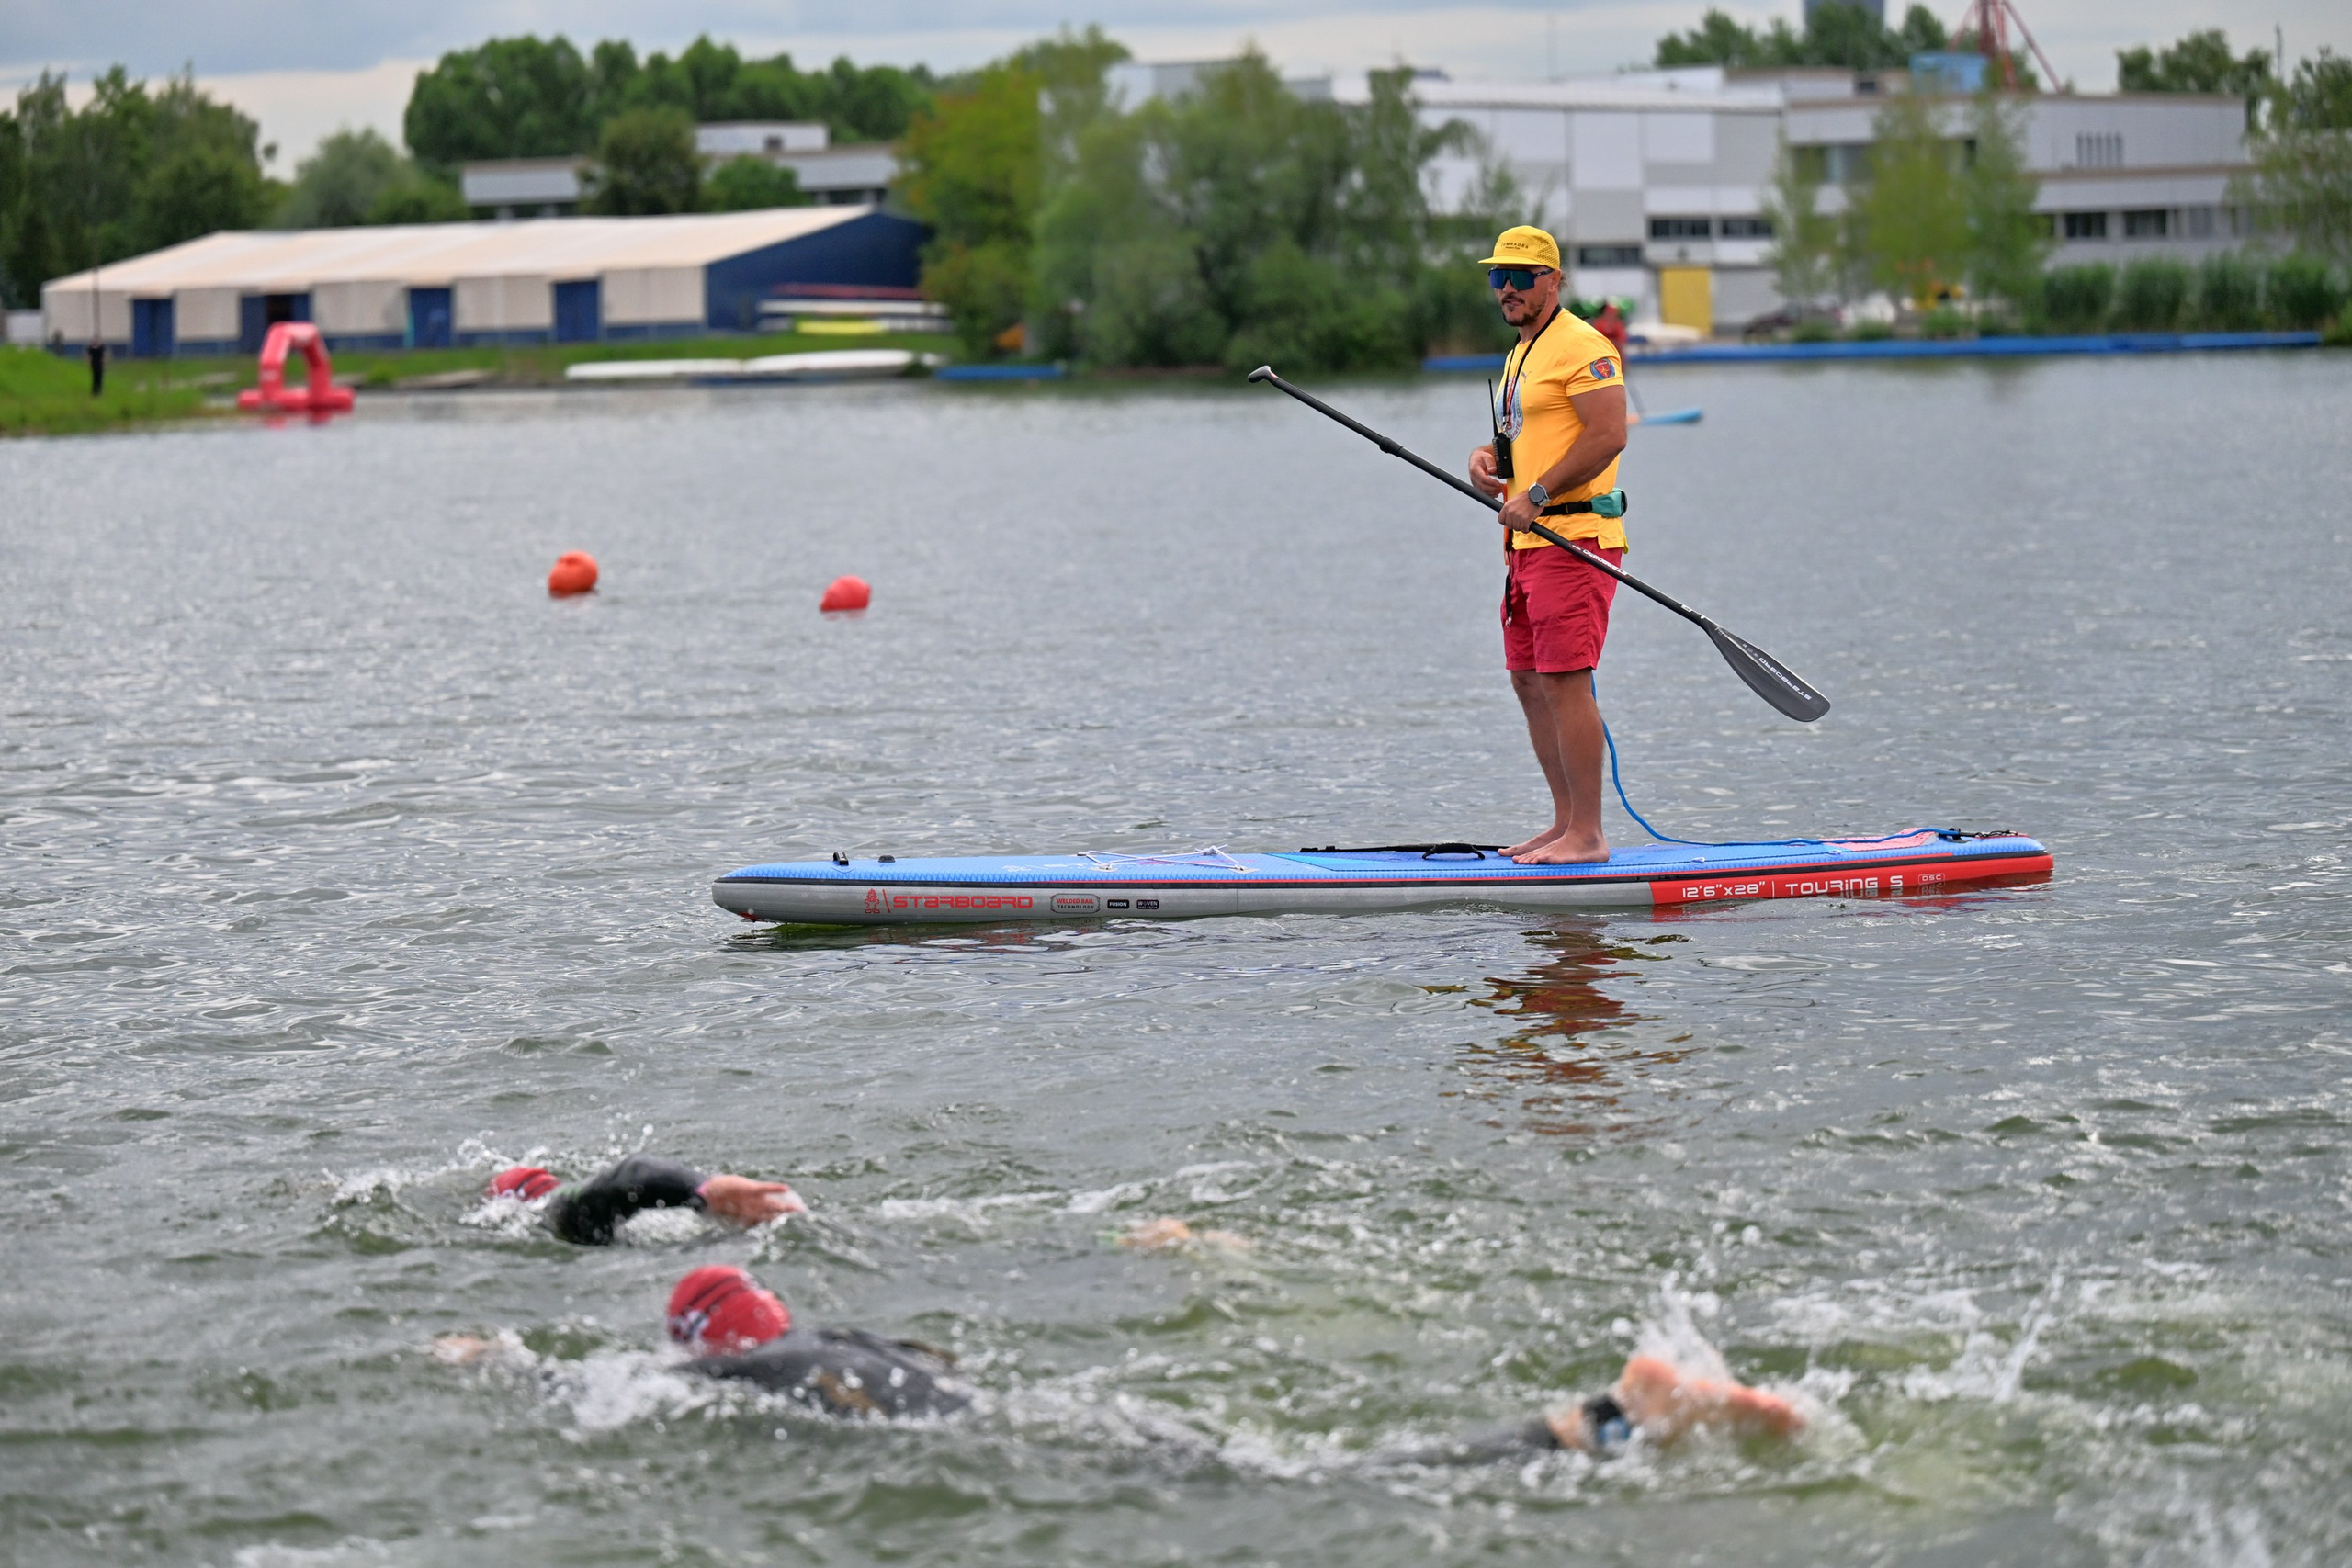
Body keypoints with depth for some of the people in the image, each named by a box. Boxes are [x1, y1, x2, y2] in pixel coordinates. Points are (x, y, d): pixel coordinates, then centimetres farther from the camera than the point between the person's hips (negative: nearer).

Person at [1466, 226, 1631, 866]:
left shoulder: (1581, 347, -11)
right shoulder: (1521, 355, 21)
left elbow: (1609, 435, -20)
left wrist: (1537, 495, -21)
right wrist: (1488, 456, 8)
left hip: (1574, 542, -11)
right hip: (1528, 543, 11)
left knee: (1565, 682, -13)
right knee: (1529, 683, 12)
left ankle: (1588, 836, -12)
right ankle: (1567, 823, 19)